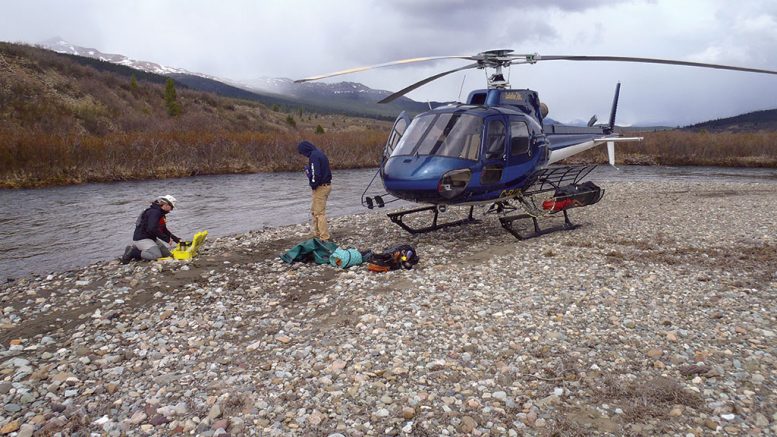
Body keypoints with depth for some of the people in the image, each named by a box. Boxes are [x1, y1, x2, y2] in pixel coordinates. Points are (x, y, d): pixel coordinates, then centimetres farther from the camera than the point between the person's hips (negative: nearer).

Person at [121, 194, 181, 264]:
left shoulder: (161, 214, 14)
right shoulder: (154, 212, -18)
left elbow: (165, 231, 20)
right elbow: (152, 229, -29)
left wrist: (177, 240, 11)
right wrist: (167, 239, -24)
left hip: (151, 238, 10)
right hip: (141, 238, -10)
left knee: (167, 253, 2)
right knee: (157, 255, -25)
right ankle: (132, 253, -8)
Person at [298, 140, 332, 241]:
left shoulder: (313, 156, -19)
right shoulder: (320, 154, 13)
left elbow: (315, 174, -25)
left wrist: (313, 185, -9)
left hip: (320, 187, -10)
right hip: (327, 184, 10)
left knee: (319, 212, -3)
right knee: (314, 210, 20)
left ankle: (325, 237, 1)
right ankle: (316, 233, 25)